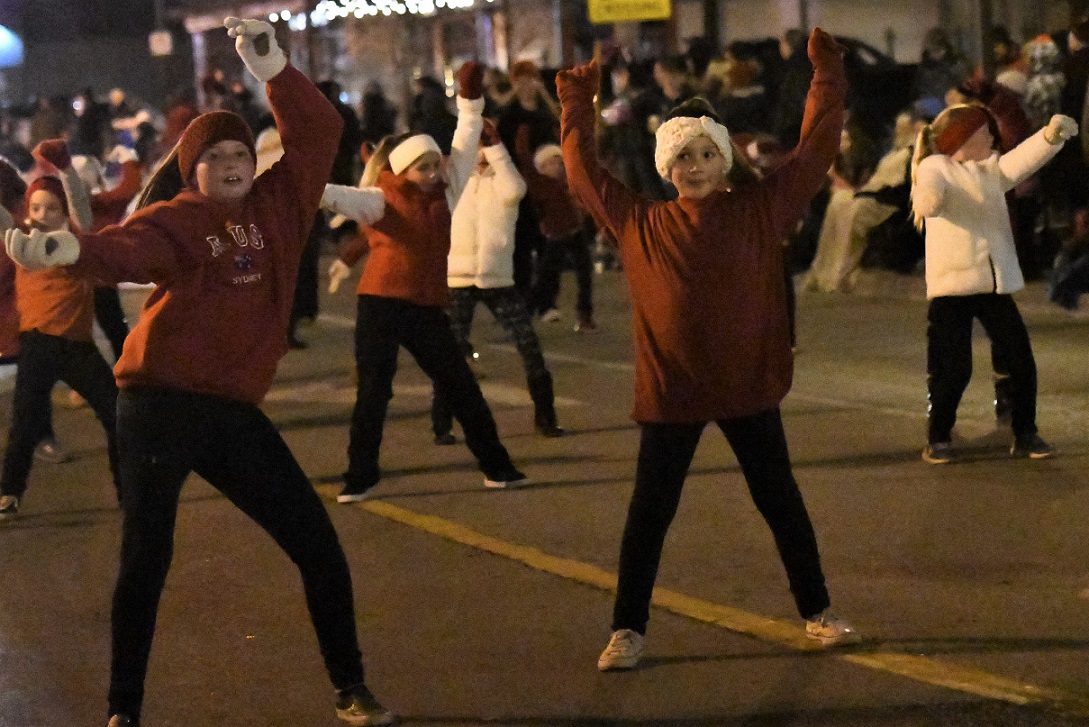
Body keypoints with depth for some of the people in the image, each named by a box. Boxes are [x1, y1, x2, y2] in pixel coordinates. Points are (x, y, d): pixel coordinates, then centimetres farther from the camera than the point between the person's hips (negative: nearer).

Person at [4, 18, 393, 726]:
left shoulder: (276, 206, 8)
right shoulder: (174, 221, -5)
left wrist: (272, 68, -11)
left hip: (234, 409, 4)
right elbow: (128, 249, -25)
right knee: (145, 560, -3)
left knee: (319, 546, 6)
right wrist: (71, 248, -47)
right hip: (160, 405, -4)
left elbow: (319, 133, 1)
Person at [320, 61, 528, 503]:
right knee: (373, 391, -1)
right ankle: (360, 477, 9)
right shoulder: (379, 200, -6)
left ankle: (496, 466, 19)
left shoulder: (445, 194, 8)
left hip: (429, 306, 4)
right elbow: (340, 197, -21)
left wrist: (470, 102, 6)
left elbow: (464, 150, 11)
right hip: (381, 304, -4)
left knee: (461, 387, 10)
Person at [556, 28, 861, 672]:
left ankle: (818, 613, 27)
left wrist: (827, 79, 0)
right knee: (649, 514, 4)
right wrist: (578, 105, 12)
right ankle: (629, 631, 15)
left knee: (781, 502, 12)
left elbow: (815, 151, 1)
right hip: (669, 393, 0)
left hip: (750, 386, 0)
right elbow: (584, 171, 10)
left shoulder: (759, 210, -1)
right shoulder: (642, 225, 0)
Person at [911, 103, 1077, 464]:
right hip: (952, 285, -6)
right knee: (951, 369, -6)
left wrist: (1051, 135, -19)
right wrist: (928, 199, -49)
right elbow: (928, 192, -24)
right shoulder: (935, 167, -3)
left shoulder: (992, 169, 16)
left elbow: (1022, 160, 0)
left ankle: (1025, 435, 16)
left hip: (996, 283, 6)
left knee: (1021, 361, 3)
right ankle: (938, 438, 11)